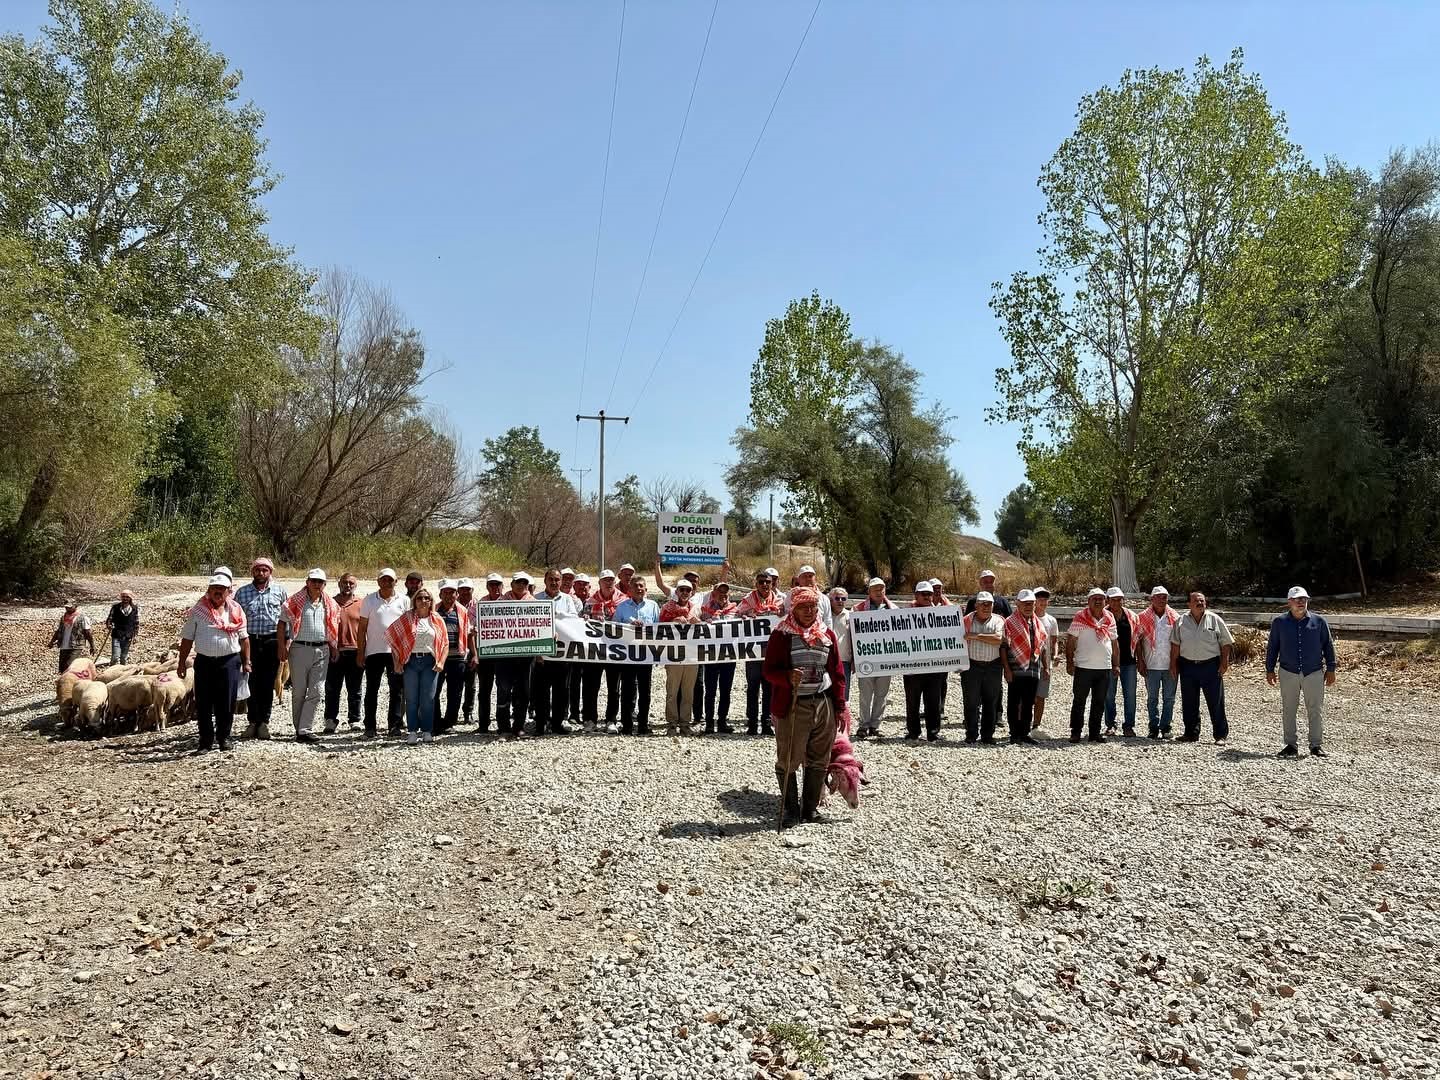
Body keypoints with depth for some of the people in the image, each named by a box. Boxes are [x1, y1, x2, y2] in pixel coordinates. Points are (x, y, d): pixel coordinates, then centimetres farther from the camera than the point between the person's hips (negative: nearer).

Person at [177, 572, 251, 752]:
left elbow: (244, 638, 11)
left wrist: (246, 661, 8)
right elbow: (187, 638, 6)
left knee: (226, 703, 3)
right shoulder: (198, 610, 5)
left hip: (229, 661, 0)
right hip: (204, 661, 0)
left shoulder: (236, 610, 8)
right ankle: (206, 740, 12)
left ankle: (224, 737, 16)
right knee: (203, 703, 2)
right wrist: (182, 662, 2)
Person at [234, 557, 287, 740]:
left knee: (267, 684, 3)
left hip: (272, 642, -1)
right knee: (251, 683, 2)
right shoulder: (241, 592, 8)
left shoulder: (280, 591, 5)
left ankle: (264, 722, 11)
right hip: (249, 641, 1)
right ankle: (252, 721, 11)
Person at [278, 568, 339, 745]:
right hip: (300, 649, -3)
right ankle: (300, 730, 14)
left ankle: (303, 730, -3)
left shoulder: (330, 604, 10)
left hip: (322, 651, 3)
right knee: (299, 692, 5)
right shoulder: (296, 601, -1)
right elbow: (283, 624, 0)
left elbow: (334, 628, 19)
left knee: (317, 693, -5)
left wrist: (334, 648, 12)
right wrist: (282, 647, -7)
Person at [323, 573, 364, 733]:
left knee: (354, 690, 8)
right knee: (332, 690, 2)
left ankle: (355, 721, 15)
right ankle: (331, 721, 9)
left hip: (355, 652, 0)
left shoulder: (360, 604, 6)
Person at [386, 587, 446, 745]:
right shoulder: (407, 618, 5)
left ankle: (427, 732, 8)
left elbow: (445, 643, 6)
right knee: (411, 699, 1)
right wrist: (397, 661, -4)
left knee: (428, 699, 0)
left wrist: (441, 662, -7)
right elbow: (392, 635, 2)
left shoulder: (437, 620, 7)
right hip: (411, 661, 0)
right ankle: (412, 732, 7)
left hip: (429, 661, 0)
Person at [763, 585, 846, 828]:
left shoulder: (827, 634, 9)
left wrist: (840, 706, 8)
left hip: (824, 705, 4)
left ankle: (810, 808, 22)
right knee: (788, 761, 0)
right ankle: (790, 810, 14)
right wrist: (788, 677, -25)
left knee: (819, 761, 9)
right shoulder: (781, 634, -4)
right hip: (792, 706, -4)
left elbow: (837, 673, 11)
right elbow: (769, 670, -5)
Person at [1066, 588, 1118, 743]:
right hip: (1084, 667, -4)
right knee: (1079, 701, 1)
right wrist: (1069, 663, -9)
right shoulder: (1080, 618, -4)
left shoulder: (1110, 619, 10)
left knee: (1099, 703, 10)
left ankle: (1095, 733, 19)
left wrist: (1116, 665, 13)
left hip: (1105, 668, 4)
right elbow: (1070, 641, -5)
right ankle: (1075, 732, 9)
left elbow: (1113, 643, 16)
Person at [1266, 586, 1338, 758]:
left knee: (1315, 710, 2)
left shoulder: (1319, 621, 3)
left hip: (1314, 673, 0)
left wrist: (1330, 669, 5)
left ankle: (1316, 744, 11)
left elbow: (1328, 646, 8)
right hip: (1288, 673, 0)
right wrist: (1270, 669, 7)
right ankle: (1291, 745, 12)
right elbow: (1272, 647, 9)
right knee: (1288, 710, 4)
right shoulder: (1279, 622, 3)